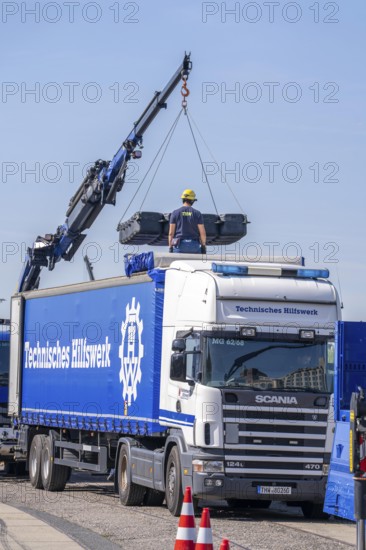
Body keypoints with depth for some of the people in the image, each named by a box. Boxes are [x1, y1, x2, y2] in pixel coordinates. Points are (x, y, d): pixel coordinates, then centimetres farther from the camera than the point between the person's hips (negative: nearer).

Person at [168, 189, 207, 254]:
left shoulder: (175, 213, 1)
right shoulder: (197, 213, 1)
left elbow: (171, 233, -1)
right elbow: (202, 233, 0)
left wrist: (170, 247, 4)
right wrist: (203, 247, 9)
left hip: (179, 244, 0)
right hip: (194, 245, 0)